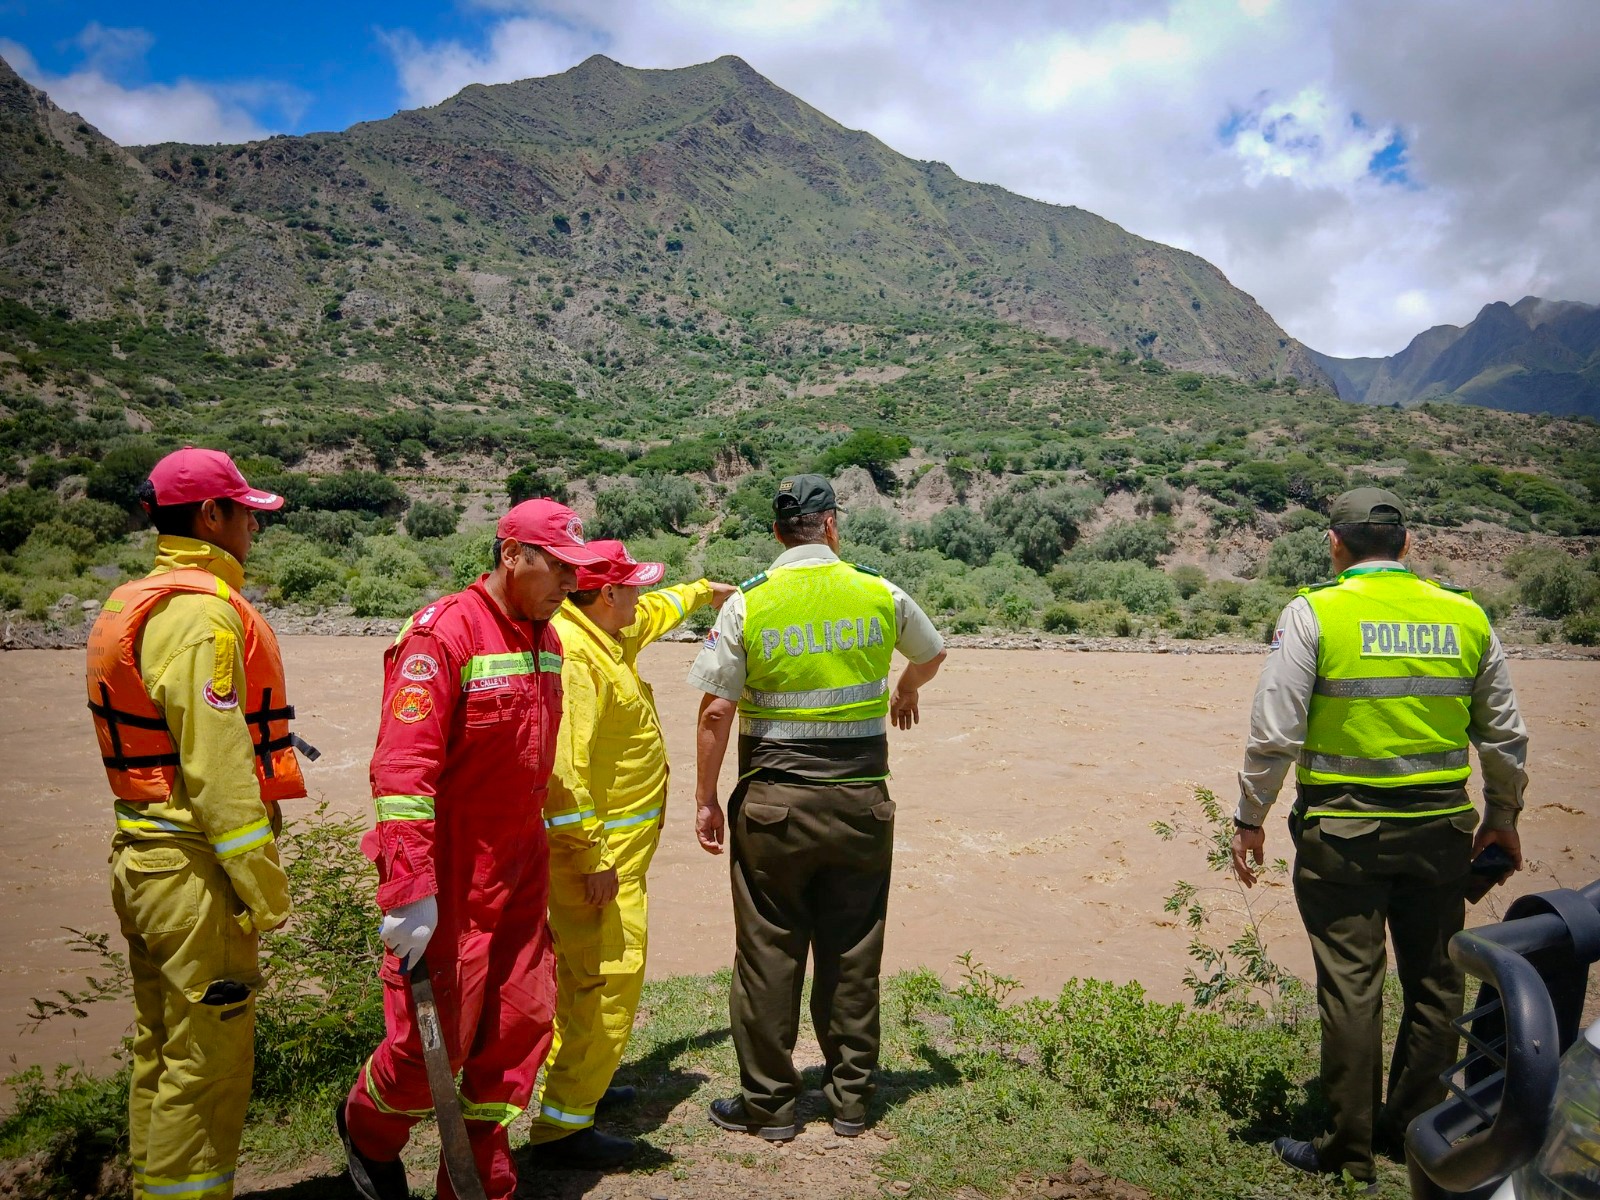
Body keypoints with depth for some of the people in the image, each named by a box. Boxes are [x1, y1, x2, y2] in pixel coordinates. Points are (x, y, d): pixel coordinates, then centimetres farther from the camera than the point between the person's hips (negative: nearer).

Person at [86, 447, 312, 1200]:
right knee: (206, 1062, 1)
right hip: (196, 865, -10)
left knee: (160, 1049, 22)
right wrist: (263, 889, -19)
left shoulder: (132, 606, 13)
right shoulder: (203, 613, -19)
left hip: (140, 852, 11)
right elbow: (216, 767, -23)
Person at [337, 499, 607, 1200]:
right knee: (439, 1034, 1)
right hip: (449, 878, -7)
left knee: (522, 1020, 11)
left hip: (520, 872, 8)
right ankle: (367, 1128, 34)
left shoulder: (546, 640, 8)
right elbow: (402, 766, -24)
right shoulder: (443, 634, -17)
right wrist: (410, 890, -28)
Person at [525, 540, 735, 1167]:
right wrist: (591, 859, -28)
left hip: (614, 841, 11)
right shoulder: (569, 651, -23)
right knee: (611, 973, -9)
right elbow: (562, 763, -29)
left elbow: (653, 614, 34)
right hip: (595, 844, -11)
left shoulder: (608, 634, 10)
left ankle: (574, 1079, 37)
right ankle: (561, 1126, -2)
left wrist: (704, 590, 48)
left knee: (586, 967, 21)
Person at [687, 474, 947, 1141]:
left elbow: (716, 713, -6)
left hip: (772, 803, -2)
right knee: (852, 953, 13)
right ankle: (851, 1098, 25)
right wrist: (906, 691, 42)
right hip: (862, 801, 2)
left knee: (768, 952, 9)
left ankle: (769, 1103, 21)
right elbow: (932, 656, 21)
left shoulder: (746, 605, -5)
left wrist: (706, 799, 4)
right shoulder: (881, 596, 2)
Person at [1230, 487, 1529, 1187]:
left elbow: (1275, 734, -11)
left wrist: (1250, 819, -1)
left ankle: (1349, 1152, 14)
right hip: (1442, 827, 4)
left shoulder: (1314, 612, -8)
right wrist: (1502, 818, 26)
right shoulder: (1466, 616, 5)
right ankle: (1414, 1128, 30)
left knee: (1351, 987, 4)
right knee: (1434, 981, 17)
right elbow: (1505, 735, 12)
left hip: (1344, 830, -4)